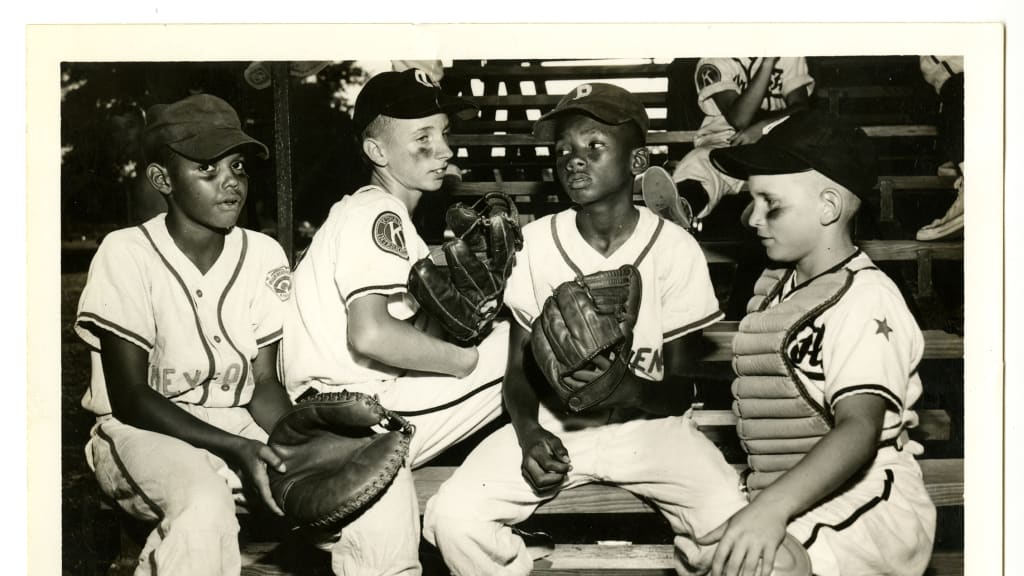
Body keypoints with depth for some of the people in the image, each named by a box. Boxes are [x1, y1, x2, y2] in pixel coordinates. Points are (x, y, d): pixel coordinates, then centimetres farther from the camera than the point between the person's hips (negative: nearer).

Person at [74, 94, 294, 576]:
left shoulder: (263, 255, -2)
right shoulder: (127, 255, -14)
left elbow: (263, 383, 2)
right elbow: (129, 397, -14)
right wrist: (232, 447, -24)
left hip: (236, 424, 5)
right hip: (143, 429, -5)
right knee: (205, 505, -36)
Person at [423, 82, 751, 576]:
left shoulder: (674, 248, -10)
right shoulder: (535, 242, -5)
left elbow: (680, 386, -6)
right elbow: (519, 364, 1)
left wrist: (631, 390, -29)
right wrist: (529, 432, -19)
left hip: (649, 424, -1)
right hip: (553, 423, 2)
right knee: (453, 516, -22)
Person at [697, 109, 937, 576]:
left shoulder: (864, 299, -14)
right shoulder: (775, 287, 13)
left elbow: (859, 429, -26)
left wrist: (773, 505, -39)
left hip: (862, 506, -8)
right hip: (785, 499, 8)